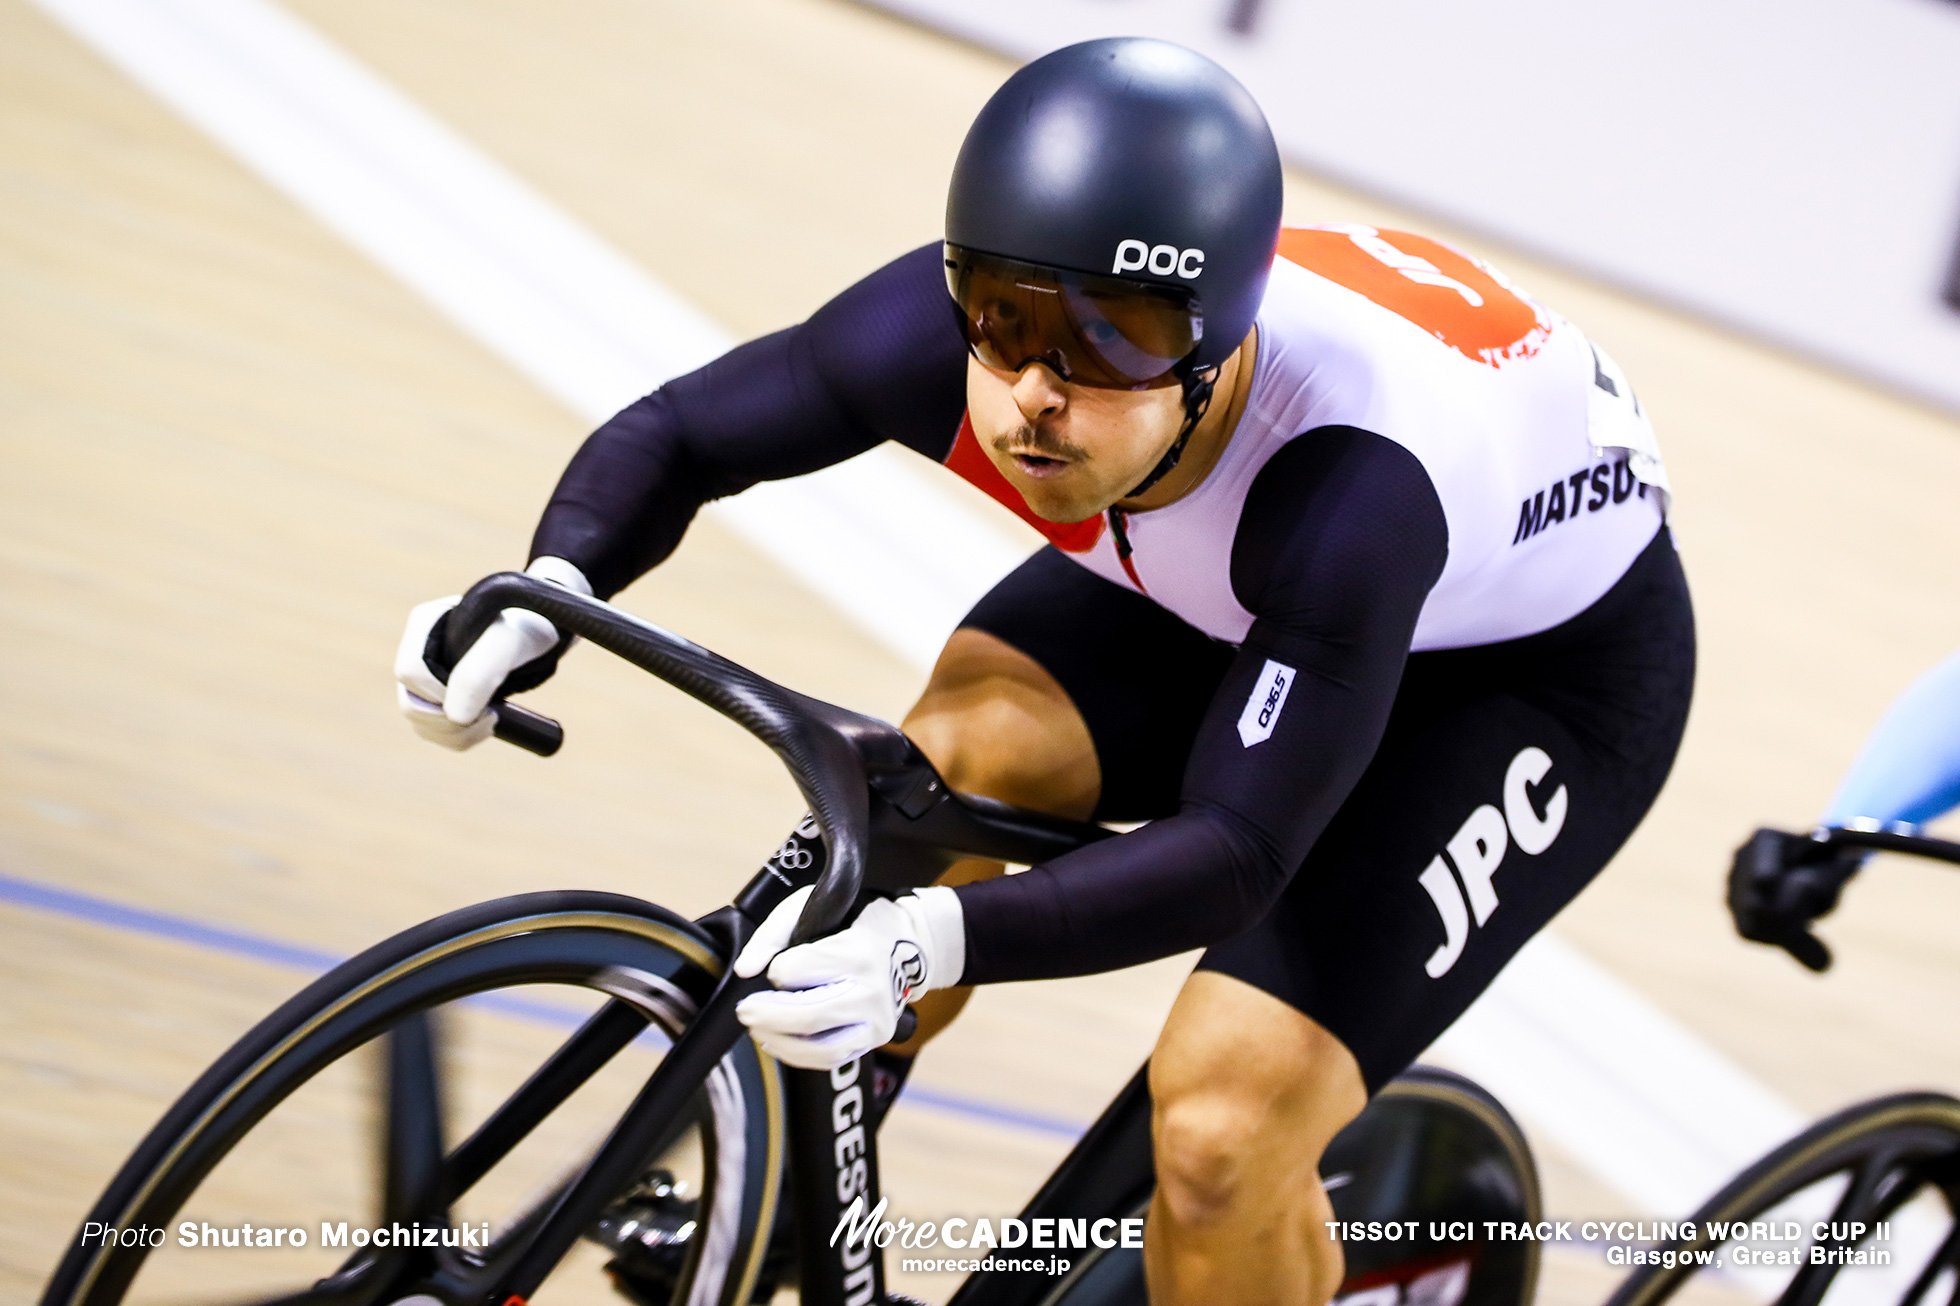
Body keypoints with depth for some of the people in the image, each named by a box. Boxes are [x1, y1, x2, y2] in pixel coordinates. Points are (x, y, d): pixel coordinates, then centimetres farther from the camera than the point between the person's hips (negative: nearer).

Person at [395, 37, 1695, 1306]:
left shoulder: (1349, 485, -43)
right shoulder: (946, 327, -28)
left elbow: (1234, 849, -44)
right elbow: (674, 434, -15)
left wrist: (934, 939, -60)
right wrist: (540, 599, -36)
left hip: (1546, 654, -5)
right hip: (1219, 591, 5)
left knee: (1223, 1136, -22)